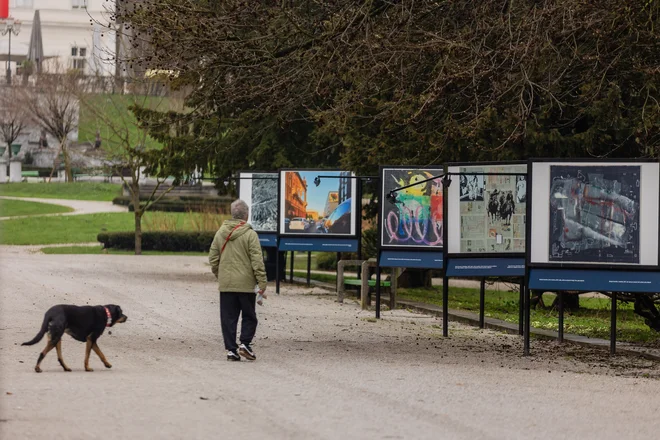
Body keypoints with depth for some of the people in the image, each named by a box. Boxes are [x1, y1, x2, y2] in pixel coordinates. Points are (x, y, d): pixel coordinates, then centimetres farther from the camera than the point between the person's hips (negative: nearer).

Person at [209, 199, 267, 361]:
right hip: (246, 284, -4)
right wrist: (262, 284, -10)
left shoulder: (220, 233, 5)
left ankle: (231, 349, 5)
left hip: (226, 284, 4)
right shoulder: (249, 234, -10)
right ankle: (245, 343, -5)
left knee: (228, 318, 7)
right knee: (249, 317, 9)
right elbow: (257, 261, -12)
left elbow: (213, 258, 10)